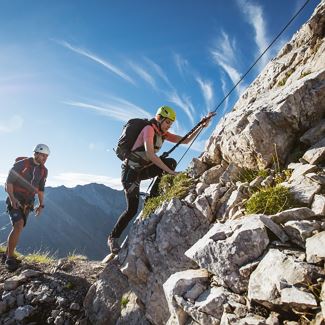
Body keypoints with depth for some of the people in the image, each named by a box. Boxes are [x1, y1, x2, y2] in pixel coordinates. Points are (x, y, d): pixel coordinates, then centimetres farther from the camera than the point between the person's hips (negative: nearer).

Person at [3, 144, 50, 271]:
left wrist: (41, 204, 8)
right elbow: (9, 181, -12)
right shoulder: (21, 164, -13)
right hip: (15, 201, -6)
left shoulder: (43, 171, 4)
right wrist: (11, 197, -25)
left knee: (18, 228, 10)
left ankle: (7, 254, 28)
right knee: (18, 225, -22)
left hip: (27, 203, 6)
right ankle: (10, 258, -10)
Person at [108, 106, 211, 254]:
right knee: (132, 209, -10)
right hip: (131, 170, -7)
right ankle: (113, 237, 13)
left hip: (143, 169, 7)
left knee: (171, 162, -12)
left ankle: (153, 197, -3)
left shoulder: (163, 133, 7)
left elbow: (186, 140, 6)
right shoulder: (149, 129, -17)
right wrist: (170, 172, -32)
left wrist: (202, 126, -3)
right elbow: (150, 154, -30)